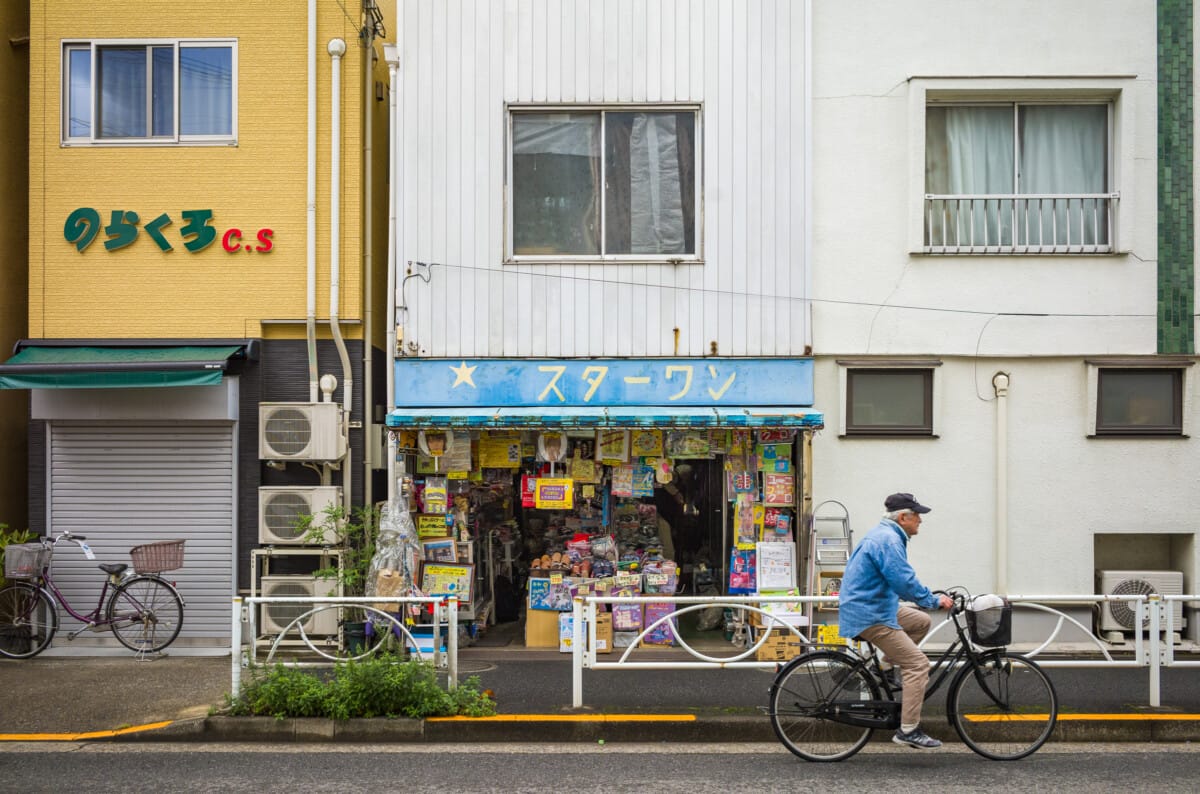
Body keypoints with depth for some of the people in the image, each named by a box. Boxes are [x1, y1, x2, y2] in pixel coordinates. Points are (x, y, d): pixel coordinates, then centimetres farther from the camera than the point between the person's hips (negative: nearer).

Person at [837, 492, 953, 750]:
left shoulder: (886, 535, 15)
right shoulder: (888, 540, -19)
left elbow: (901, 580, 24)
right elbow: (905, 582, -25)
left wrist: (931, 598, 18)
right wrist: (934, 601, -13)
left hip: (875, 606, 10)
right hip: (868, 615, -10)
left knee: (921, 622, 17)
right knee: (918, 664, -11)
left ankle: (885, 668, 15)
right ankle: (908, 730, -9)